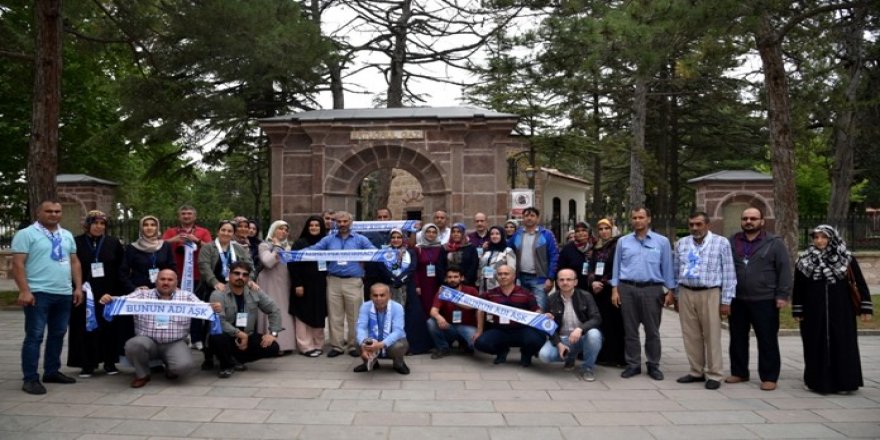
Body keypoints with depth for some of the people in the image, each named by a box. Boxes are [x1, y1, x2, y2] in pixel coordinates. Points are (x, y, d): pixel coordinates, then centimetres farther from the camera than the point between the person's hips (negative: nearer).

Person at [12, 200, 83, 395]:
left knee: (58, 334, 12)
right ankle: (30, 379, 1)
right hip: (38, 293, -6)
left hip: (64, 294, 6)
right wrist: (24, 291, -18)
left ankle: (52, 372, 24)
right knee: (34, 336, -4)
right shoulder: (26, 234, -4)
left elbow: (74, 262, 17)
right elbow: (18, 264, -10)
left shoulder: (67, 236, 15)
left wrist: (78, 287, 8)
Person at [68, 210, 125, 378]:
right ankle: (87, 364, 10)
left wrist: (119, 289, -2)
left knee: (109, 326, 4)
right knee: (86, 328, 2)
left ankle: (109, 362, 14)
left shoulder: (113, 243, 6)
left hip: (109, 293, 1)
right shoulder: (76, 243, 0)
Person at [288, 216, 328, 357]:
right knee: (304, 316, -1)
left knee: (318, 316, 8)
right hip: (304, 284, -4)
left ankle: (318, 345, 16)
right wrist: (297, 284, -14)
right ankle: (306, 346, 3)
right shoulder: (300, 243, -3)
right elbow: (292, 264, -8)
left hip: (320, 285, 4)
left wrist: (327, 280, 4)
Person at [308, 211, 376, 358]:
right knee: (335, 316, 6)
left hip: (353, 282, -2)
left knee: (354, 316, 3)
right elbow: (312, 249, 1)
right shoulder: (328, 240, 10)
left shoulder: (360, 239, 5)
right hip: (334, 281, 2)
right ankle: (337, 346, 15)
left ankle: (355, 345, 14)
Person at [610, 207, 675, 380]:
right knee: (630, 329, 7)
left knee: (652, 330, 5)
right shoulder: (623, 241, 7)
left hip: (652, 290, -1)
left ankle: (653, 366, 16)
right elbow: (617, 267, 9)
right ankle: (633, 365, 16)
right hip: (627, 289, 1)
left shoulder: (662, 241, 3)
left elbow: (667, 267, 4)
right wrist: (615, 289, 3)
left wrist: (670, 291, 1)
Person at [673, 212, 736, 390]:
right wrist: (676, 296, 13)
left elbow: (729, 274, -3)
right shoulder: (681, 243, 10)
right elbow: (676, 271, 14)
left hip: (710, 294, -4)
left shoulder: (721, 243, -1)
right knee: (691, 336, 9)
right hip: (686, 293, 4)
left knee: (712, 336, -1)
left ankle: (714, 375, 8)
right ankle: (696, 372, 20)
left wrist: (726, 301, -7)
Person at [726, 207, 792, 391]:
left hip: (765, 301, -4)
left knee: (767, 340, 1)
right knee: (737, 338, 11)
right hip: (737, 300, 4)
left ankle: (769, 377, 9)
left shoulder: (774, 243, -1)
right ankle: (739, 372, 23)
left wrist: (782, 295, -10)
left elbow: (784, 270, -4)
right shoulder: (732, 242, 9)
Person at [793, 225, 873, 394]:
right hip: (814, 313, 1)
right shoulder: (804, 261, 1)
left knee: (843, 345, 1)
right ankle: (816, 381, 12)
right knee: (816, 346, 4)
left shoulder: (847, 259, -1)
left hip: (841, 312, 0)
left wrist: (866, 308, -5)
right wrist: (797, 311, 2)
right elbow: (798, 288, 4)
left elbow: (860, 283, 0)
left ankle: (844, 383, 8)